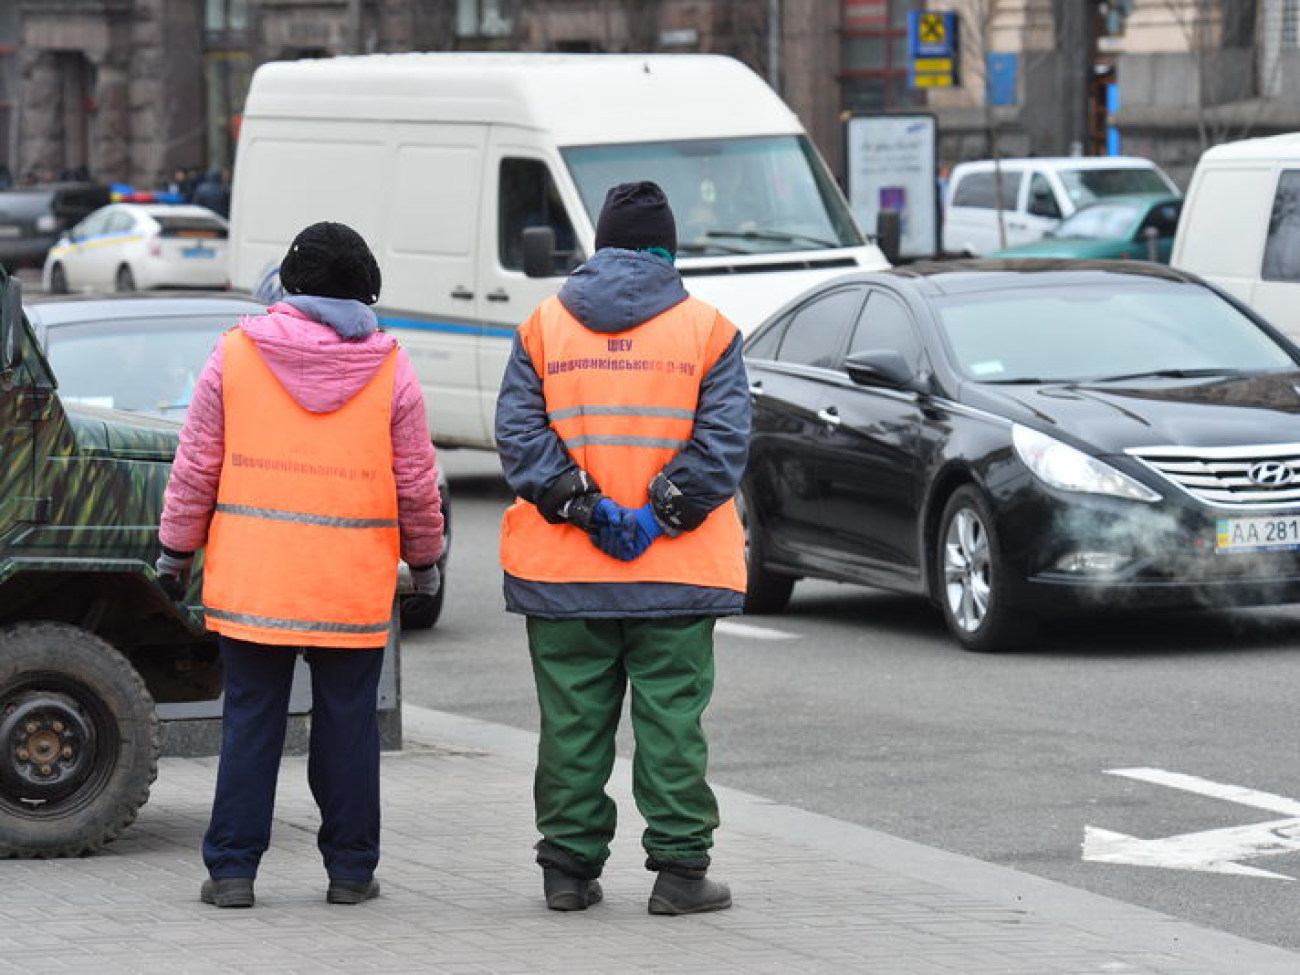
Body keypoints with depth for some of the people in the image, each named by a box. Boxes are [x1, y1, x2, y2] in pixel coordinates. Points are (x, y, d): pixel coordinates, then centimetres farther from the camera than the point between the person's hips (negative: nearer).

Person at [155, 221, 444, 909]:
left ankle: (232, 870, 5)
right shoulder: (388, 368, -2)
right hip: (354, 586, 0)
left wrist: (176, 550, 12)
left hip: (251, 579, 0)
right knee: (347, 723, 8)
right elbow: (417, 483, 2)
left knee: (250, 721, 5)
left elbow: (195, 467, 2)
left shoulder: (238, 353, -1)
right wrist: (425, 559, 17)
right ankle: (350, 869, 14)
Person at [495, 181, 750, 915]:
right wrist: (663, 512, -10)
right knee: (671, 722, 3)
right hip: (677, 576, -1)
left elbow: (519, 433, -3)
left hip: (562, 574, 2)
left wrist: (579, 506, -9)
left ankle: (569, 868, 11)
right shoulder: (708, 329, 1)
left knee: (573, 724, 7)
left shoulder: (544, 325, 6)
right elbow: (723, 439, -8)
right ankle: (681, 868, 3)